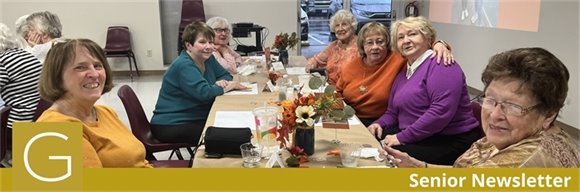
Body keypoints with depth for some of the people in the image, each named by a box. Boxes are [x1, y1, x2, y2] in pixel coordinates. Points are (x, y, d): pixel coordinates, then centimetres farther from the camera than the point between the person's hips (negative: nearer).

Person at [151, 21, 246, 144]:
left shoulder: (208, 58, 5)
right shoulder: (184, 65, -21)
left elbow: (225, 75, 14)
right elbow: (204, 93, -30)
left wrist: (222, 82, -10)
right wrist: (227, 87, -14)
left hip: (196, 118, 8)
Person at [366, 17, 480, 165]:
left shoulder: (440, 64, -12)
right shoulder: (403, 72, 17)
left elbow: (442, 110, -25)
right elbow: (393, 112, 23)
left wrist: (402, 137, -22)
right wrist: (379, 124, 0)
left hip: (451, 142, -8)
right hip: (419, 137, 8)